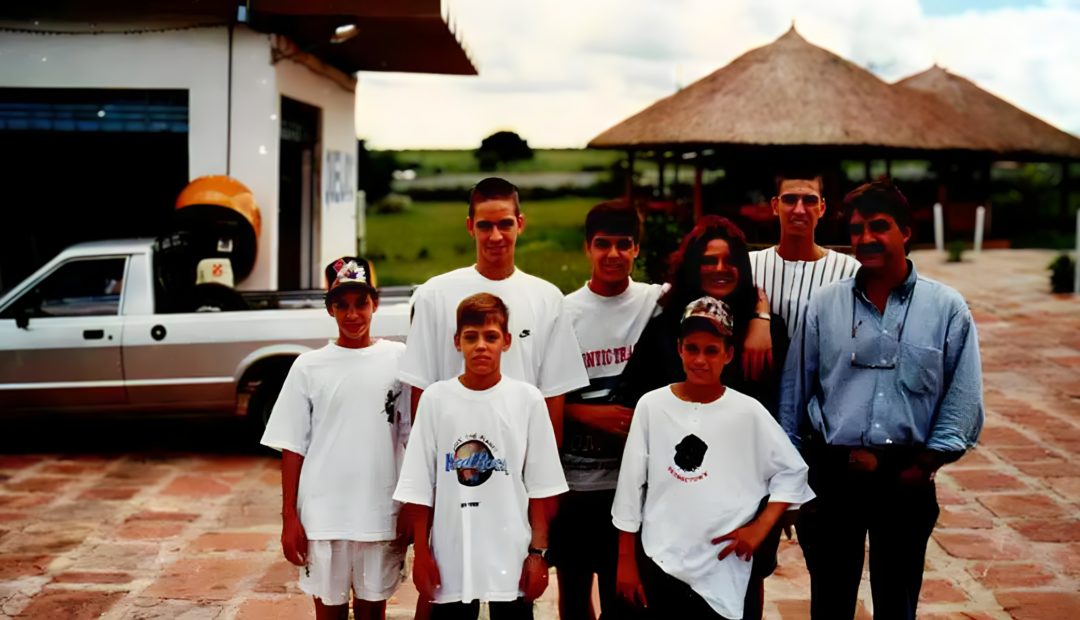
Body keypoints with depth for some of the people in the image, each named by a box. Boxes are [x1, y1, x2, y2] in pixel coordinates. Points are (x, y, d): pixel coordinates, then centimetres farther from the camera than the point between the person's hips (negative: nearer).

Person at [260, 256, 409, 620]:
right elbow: (293, 448, 2)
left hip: (381, 513, 0)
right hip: (322, 516, 0)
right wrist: (289, 517, -1)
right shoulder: (309, 366, 1)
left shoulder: (398, 359, 0)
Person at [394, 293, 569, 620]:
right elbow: (420, 487, 2)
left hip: (512, 556, 0)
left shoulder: (527, 399, -2)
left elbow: (540, 486, 1)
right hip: (450, 557, 1)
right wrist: (421, 552, 0)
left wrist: (538, 552, -2)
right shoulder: (435, 398, -1)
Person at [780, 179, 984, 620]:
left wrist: (925, 463, -9)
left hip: (907, 478, -1)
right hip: (831, 475, 1)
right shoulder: (824, 305, 2)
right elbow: (794, 392, 5)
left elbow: (963, 398, -2)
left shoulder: (946, 308, -1)